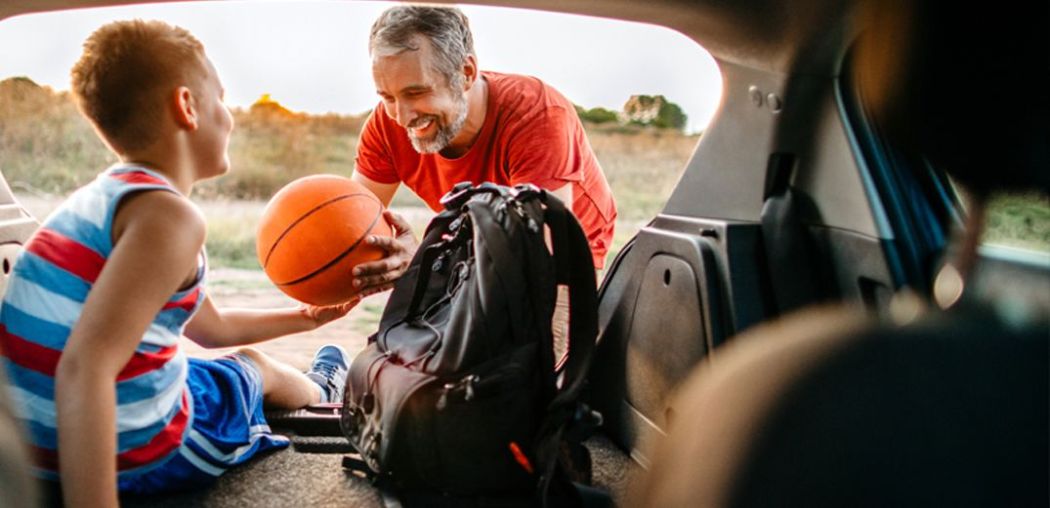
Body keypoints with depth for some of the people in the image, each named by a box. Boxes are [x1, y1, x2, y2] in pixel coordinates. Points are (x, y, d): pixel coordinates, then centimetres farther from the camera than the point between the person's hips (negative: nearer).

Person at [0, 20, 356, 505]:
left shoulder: (103, 197, 7)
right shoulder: (168, 215, -24)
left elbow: (212, 327, 17)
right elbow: (83, 370, -36)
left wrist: (306, 316, 25)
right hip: (136, 452, -7)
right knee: (255, 366, 23)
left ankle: (312, 391, 61)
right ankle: (324, 393, 56)